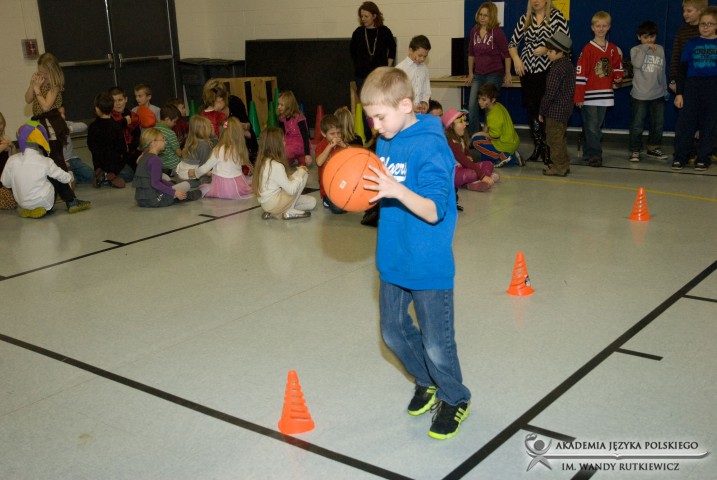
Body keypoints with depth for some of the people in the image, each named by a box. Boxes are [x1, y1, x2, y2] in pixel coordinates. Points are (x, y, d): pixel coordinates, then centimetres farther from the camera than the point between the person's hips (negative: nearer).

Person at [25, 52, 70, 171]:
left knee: (55, 158, -4)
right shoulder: (39, 81, 7)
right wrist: (32, 85, -5)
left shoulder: (55, 85, -14)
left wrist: (37, 88, -17)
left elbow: (46, 106, -23)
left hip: (52, 125, -8)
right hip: (40, 123, 8)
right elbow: (28, 100, 9)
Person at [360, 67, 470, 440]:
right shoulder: (384, 143, 4)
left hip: (429, 265, -8)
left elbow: (435, 212, -26)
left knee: (436, 343, 3)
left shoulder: (430, 148, -20)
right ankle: (427, 383, 43)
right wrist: (364, 191, -2)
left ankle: (455, 399, 30)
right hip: (393, 259, 8)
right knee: (393, 332, 19)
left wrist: (397, 190, -39)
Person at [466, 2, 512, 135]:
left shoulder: (497, 31, -10)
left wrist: (507, 74, -6)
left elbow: (506, 54, -6)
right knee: (472, 106, -1)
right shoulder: (474, 30, 4)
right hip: (478, 74, 5)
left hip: (494, 74, -4)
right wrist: (470, 73, 13)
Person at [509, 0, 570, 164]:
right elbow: (513, 43, 13)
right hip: (527, 69, 4)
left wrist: (546, 49, -20)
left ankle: (548, 149, 4)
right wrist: (516, 59, -4)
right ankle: (538, 147, 17)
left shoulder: (557, 16, -1)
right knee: (531, 108, 6)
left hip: (548, 69, -4)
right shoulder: (525, 18, 10)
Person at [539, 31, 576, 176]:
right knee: (559, 137, 19)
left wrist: (542, 111, -11)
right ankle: (563, 164, 26)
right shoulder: (569, 65, 10)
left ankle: (559, 166, 3)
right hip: (566, 108, 10)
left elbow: (550, 93, -21)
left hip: (555, 110, -10)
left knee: (554, 138, -1)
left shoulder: (557, 69, -20)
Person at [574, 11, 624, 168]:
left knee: (597, 127, 11)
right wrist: (579, 96, -12)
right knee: (591, 127, -5)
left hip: (605, 95, 5)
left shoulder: (613, 49, 9)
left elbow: (617, 67, 23)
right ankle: (595, 155, 1)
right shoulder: (588, 49, -6)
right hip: (589, 96, -5)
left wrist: (618, 76, -1)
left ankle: (588, 153, 22)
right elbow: (580, 73, -8)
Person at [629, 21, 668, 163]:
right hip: (640, 95, -4)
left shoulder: (660, 49, 9)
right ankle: (635, 151, 8)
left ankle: (653, 148, 25)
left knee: (658, 124, 10)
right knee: (637, 125, -1)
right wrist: (646, 48, -21)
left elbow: (662, 71, 17)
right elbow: (637, 63, -24)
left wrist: (665, 88, 20)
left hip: (658, 95, 4)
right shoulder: (636, 50, -3)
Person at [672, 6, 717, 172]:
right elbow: (683, 70, 5)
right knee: (685, 124, -3)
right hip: (692, 88, 0)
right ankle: (679, 157, 7)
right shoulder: (692, 44, 5)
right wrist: (679, 93, -1)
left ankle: (703, 159, 13)